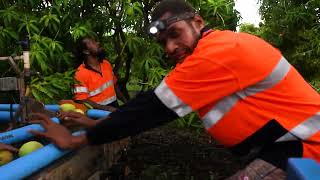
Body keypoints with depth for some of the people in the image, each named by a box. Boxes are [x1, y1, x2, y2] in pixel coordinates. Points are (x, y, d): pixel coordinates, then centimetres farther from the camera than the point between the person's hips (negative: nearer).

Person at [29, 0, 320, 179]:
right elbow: (159, 107, 8)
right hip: (282, 145, 9)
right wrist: (103, 123, 7)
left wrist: (78, 140, -16)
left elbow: (156, 107, -23)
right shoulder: (218, 48, 8)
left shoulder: (217, 51, -22)